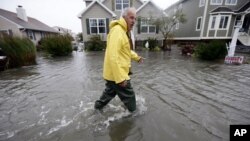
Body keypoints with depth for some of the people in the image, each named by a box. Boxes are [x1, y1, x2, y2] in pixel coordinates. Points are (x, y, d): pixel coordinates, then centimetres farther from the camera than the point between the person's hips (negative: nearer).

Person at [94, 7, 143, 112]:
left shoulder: (123, 31, 15)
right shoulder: (117, 31, -20)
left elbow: (125, 50, 28)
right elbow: (112, 56, -29)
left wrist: (136, 57, 20)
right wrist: (120, 78, -28)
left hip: (112, 73, 10)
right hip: (116, 74, -10)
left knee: (110, 92, 29)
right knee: (129, 95, 9)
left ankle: (98, 106, 50)